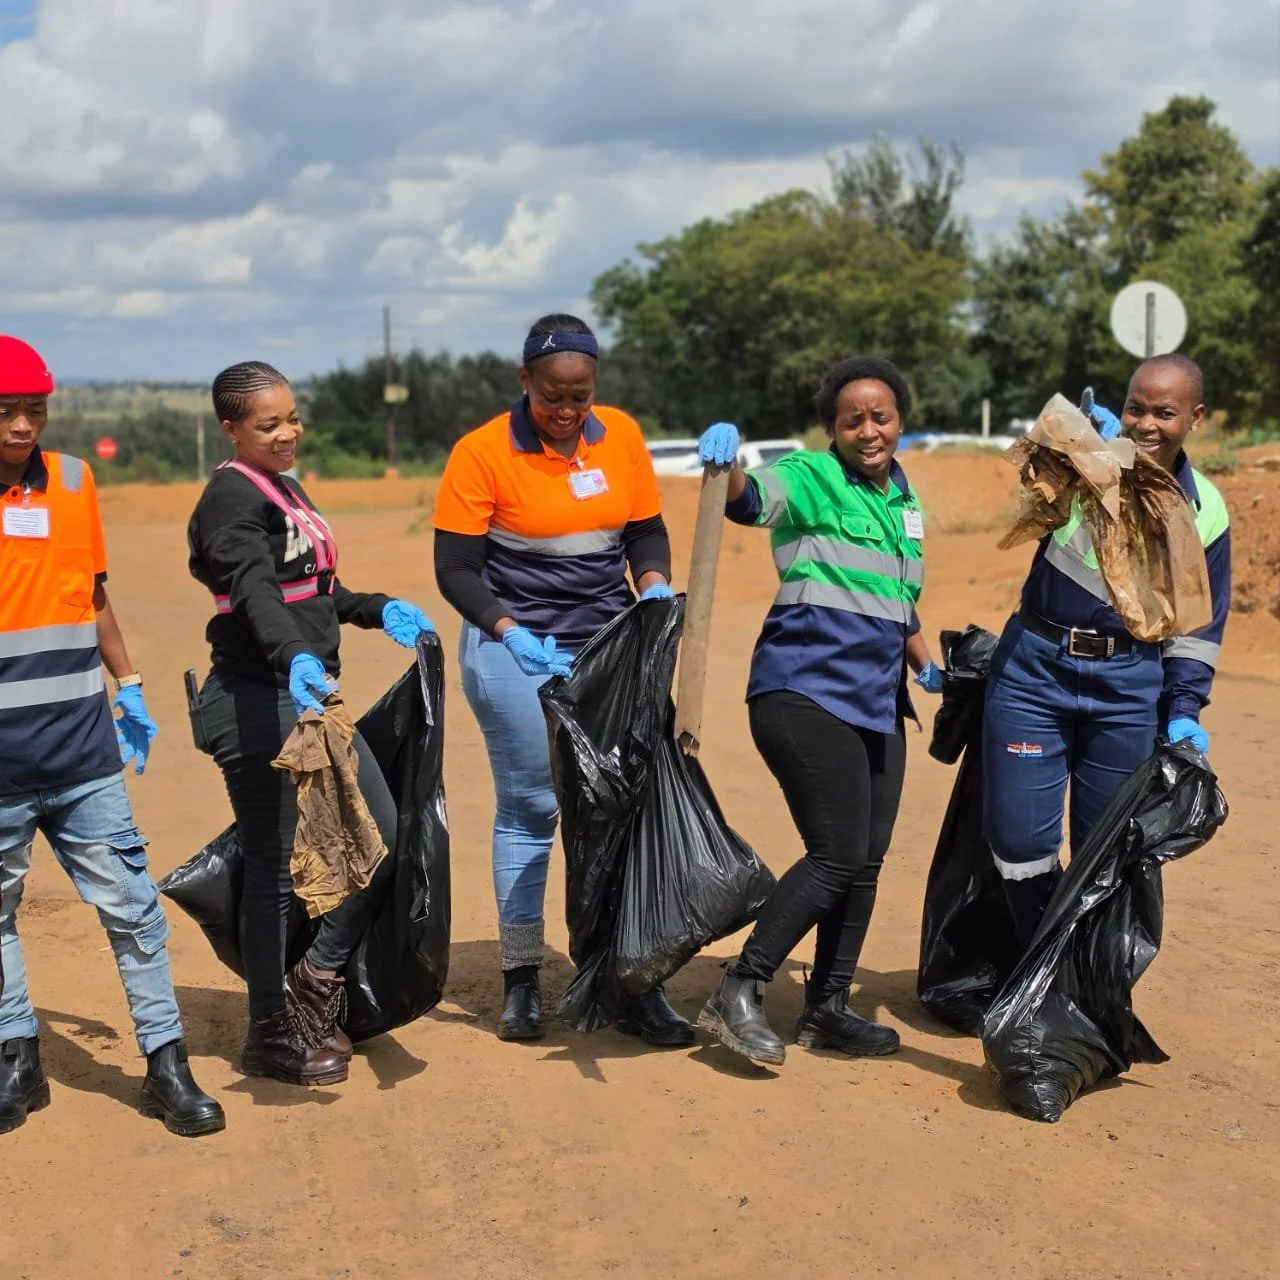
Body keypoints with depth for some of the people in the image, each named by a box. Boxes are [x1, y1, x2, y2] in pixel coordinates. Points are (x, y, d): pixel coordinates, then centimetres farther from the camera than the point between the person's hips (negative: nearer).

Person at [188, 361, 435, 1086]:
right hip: (259, 703, -9)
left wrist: (378, 610, 27)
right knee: (277, 869, -1)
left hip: (310, 698, 9)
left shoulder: (285, 491, 17)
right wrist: (294, 658, -46)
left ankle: (315, 984, 21)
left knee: (383, 837, 8)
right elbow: (255, 592, -31)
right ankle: (271, 1036, 13)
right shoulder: (232, 496, -13)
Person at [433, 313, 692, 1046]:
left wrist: (656, 588, -9)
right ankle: (522, 981, 12)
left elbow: (647, 531, 11)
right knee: (530, 809, 0)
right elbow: (456, 570, -8)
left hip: (610, 646, 4)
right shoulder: (483, 452, -9)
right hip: (515, 649, -3)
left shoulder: (621, 435, 2)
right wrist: (512, 634, -21)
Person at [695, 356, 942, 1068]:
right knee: (838, 856, -14)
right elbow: (751, 503, -27)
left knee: (866, 862, 8)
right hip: (806, 690, -8)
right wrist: (726, 466, -47)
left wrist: (927, 666, 17)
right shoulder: (811, 478, -5)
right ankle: (737, 994, -5)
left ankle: (827, 1008, 20)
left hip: (876, 700, 8)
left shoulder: (906, 503, 17)